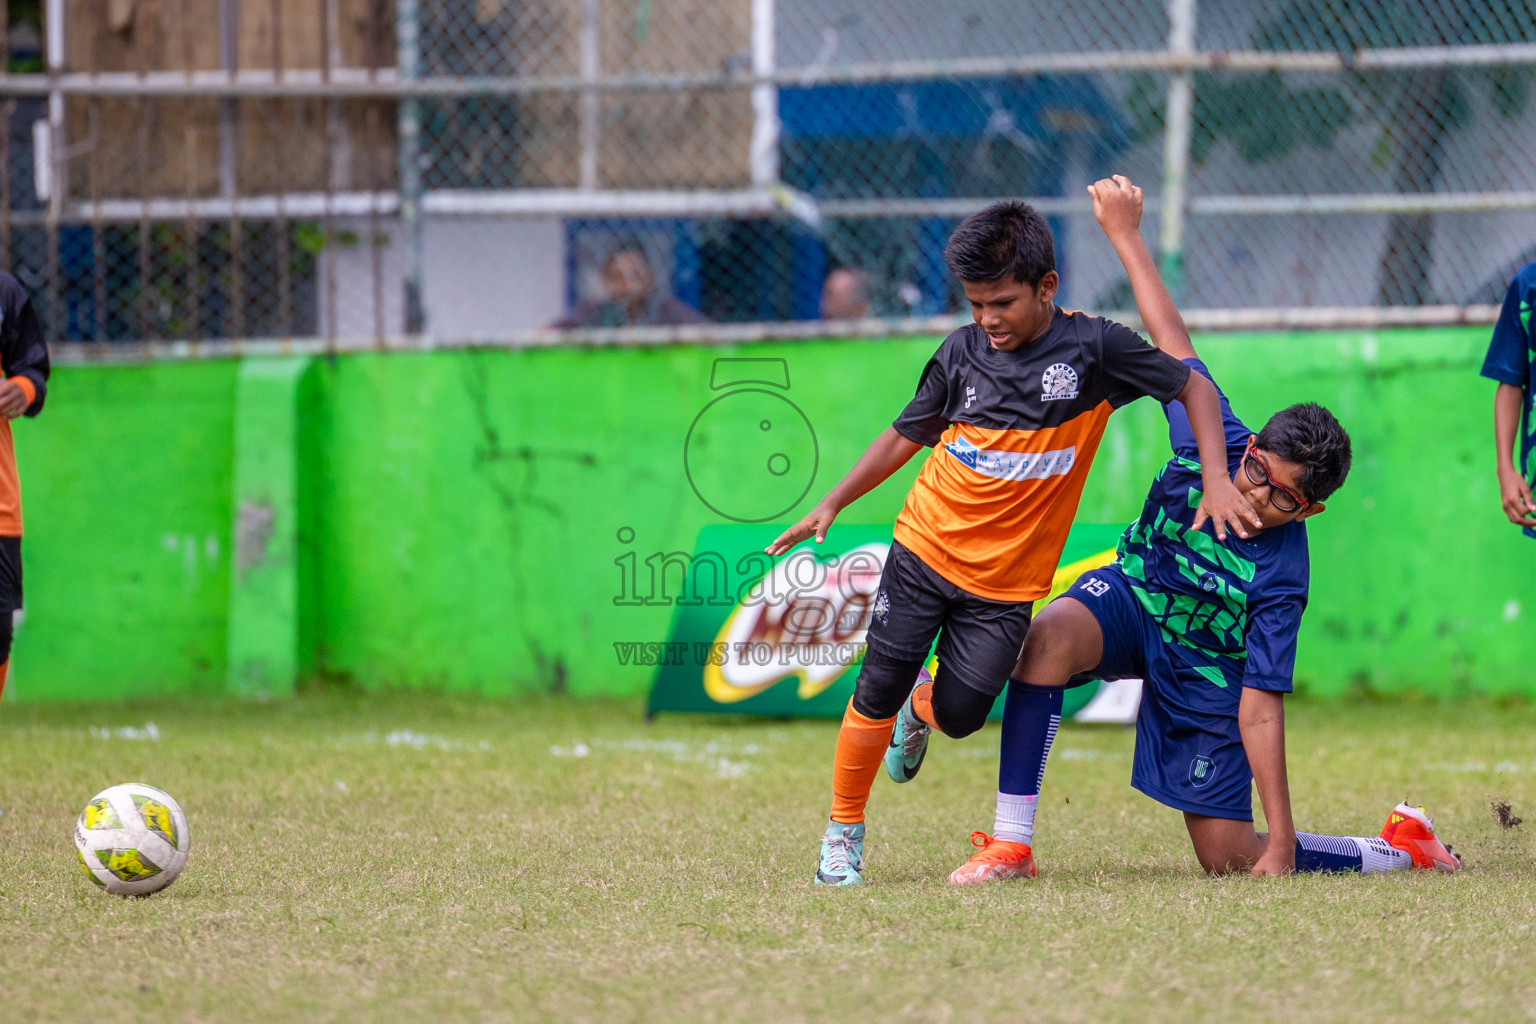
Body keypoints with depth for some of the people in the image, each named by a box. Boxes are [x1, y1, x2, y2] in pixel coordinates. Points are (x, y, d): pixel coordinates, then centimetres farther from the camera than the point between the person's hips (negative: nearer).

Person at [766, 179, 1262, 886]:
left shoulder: (1091, 348, -8)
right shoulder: (963, 352, -2)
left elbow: (1194, 389, 1)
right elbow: (907, 435, 11)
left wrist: (1216, 482, -9)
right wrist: (831, 505, 7)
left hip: (1007, 581, -1)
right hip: (925, 552, 1)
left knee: (960, 715, -7)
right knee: (876, 696, -5)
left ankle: (921, 709, 30)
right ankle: (843, 833, 12)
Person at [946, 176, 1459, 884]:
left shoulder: (1280, 576, -30)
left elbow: (1259, 711, -29)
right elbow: (1171, 341, -10)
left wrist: (1283, 840, -32)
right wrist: (1124, 233, -5)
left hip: (1206, 674, -4)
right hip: (1133, 595, 4)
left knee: (1232, 860, -5)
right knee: (1051, 639, -34)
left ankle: (1402, 850, 18)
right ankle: (1011, 845, -28)